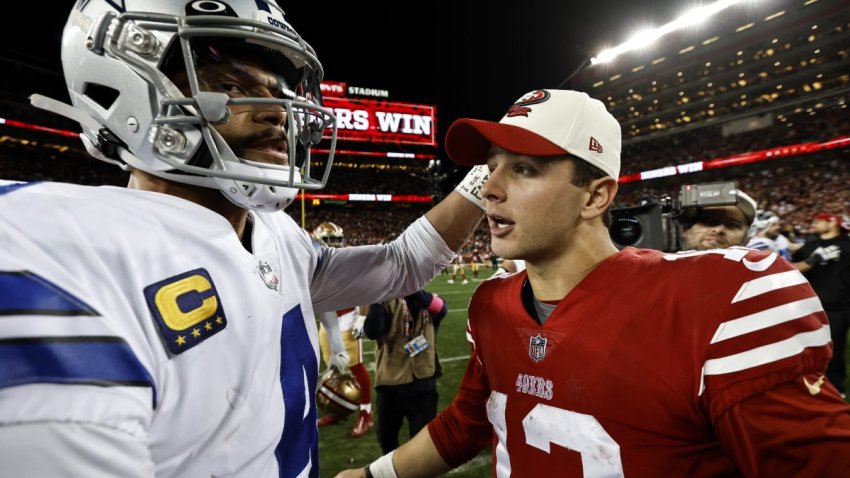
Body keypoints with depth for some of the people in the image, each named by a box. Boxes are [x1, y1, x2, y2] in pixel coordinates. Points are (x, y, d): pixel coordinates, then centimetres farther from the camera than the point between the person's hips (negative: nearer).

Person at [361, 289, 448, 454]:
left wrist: (416, 291, -45)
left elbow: (441, 309, -28)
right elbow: (372, 332, -22)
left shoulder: (429, 300, -3)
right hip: (391, 383, 1)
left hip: (423, 383, -1)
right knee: (386, 438, 23)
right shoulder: (388, 301, -7)